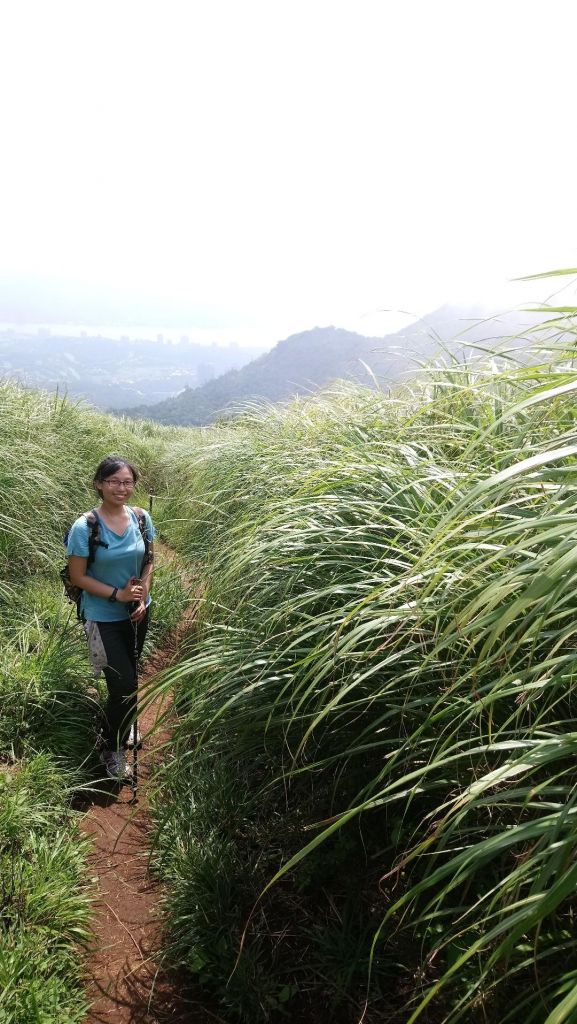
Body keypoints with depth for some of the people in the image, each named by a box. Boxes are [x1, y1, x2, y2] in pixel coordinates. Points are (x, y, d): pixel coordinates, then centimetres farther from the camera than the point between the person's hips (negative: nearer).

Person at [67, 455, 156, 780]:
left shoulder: (141, 519, -6)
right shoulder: (84, 527, -20)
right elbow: (77, 576, -14)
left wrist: (143, 596, -8)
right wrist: (118, 594, -21)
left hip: (137, 613, 5)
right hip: (104, 617, -5)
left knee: (128, 677, 19)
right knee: (125, 685, -6)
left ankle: (120, 728, 44)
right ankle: (112, 749, 18)